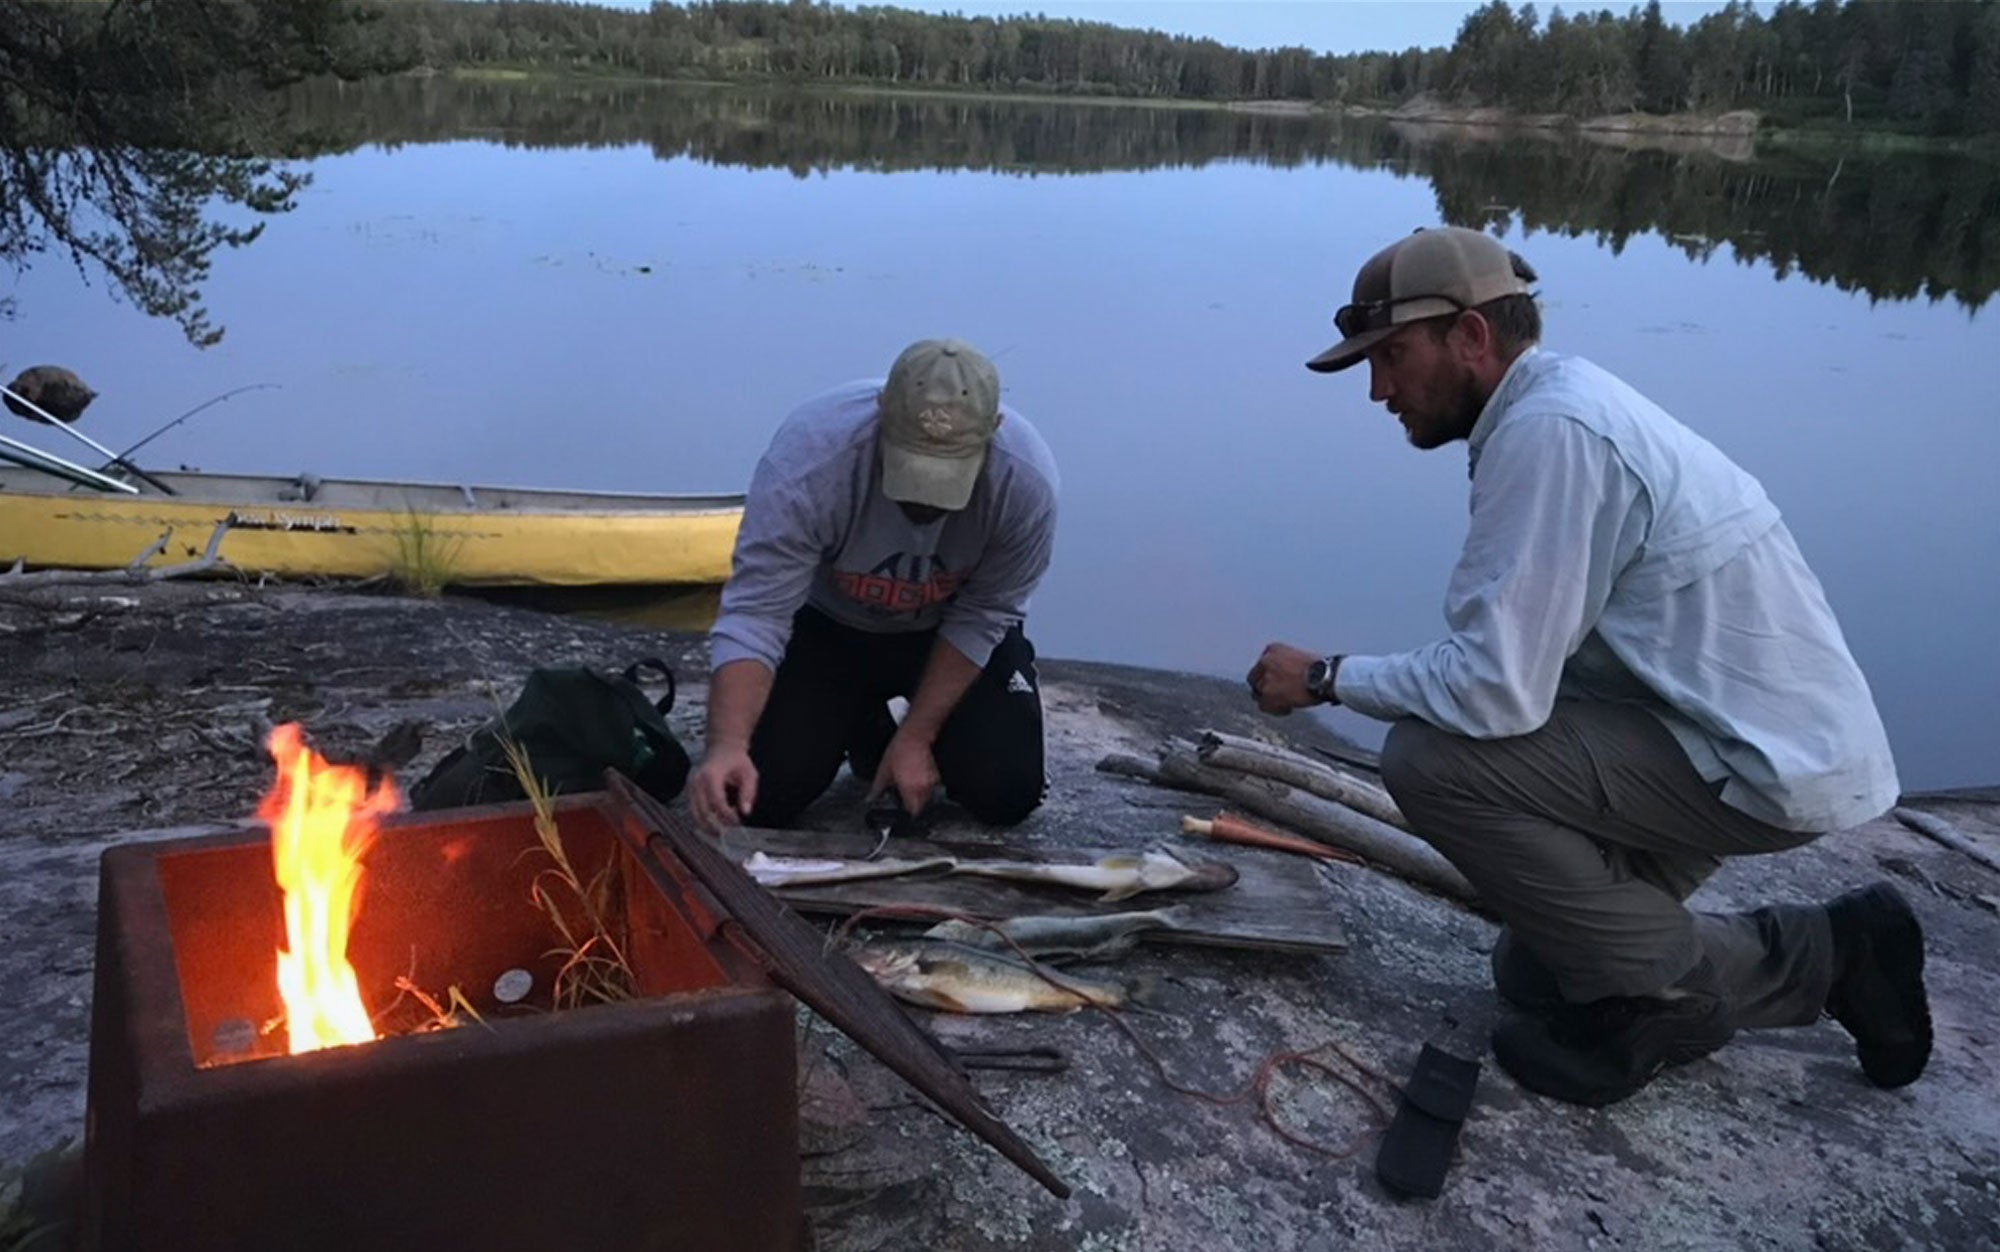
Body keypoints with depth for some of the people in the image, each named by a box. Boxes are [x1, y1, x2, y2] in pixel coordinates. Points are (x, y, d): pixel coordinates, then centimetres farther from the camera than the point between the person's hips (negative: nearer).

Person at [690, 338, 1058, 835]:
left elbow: (981, 620, -17)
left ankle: (915, 728, 18)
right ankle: (861, 726, 19)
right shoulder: (806, 461, -37)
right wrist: (726, 746, -49)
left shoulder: (1027, 480, -31)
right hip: (828, 624, 0)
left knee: (1005, 792, -16)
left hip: (948, 632, 1)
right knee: (763, 793, -14)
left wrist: (915, 738, -16)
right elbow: (754, 615, -34)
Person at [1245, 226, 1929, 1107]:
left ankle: (1657, 999, -4)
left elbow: (1498, 689, -27)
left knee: (1430, 760, -19)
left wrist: (1329, 678, -13)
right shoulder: (1565, 401, 8)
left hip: (1760, 763, -10)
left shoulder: (1546, 429, -23)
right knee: (1536, 973, 20)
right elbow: (1530, 662, 12)